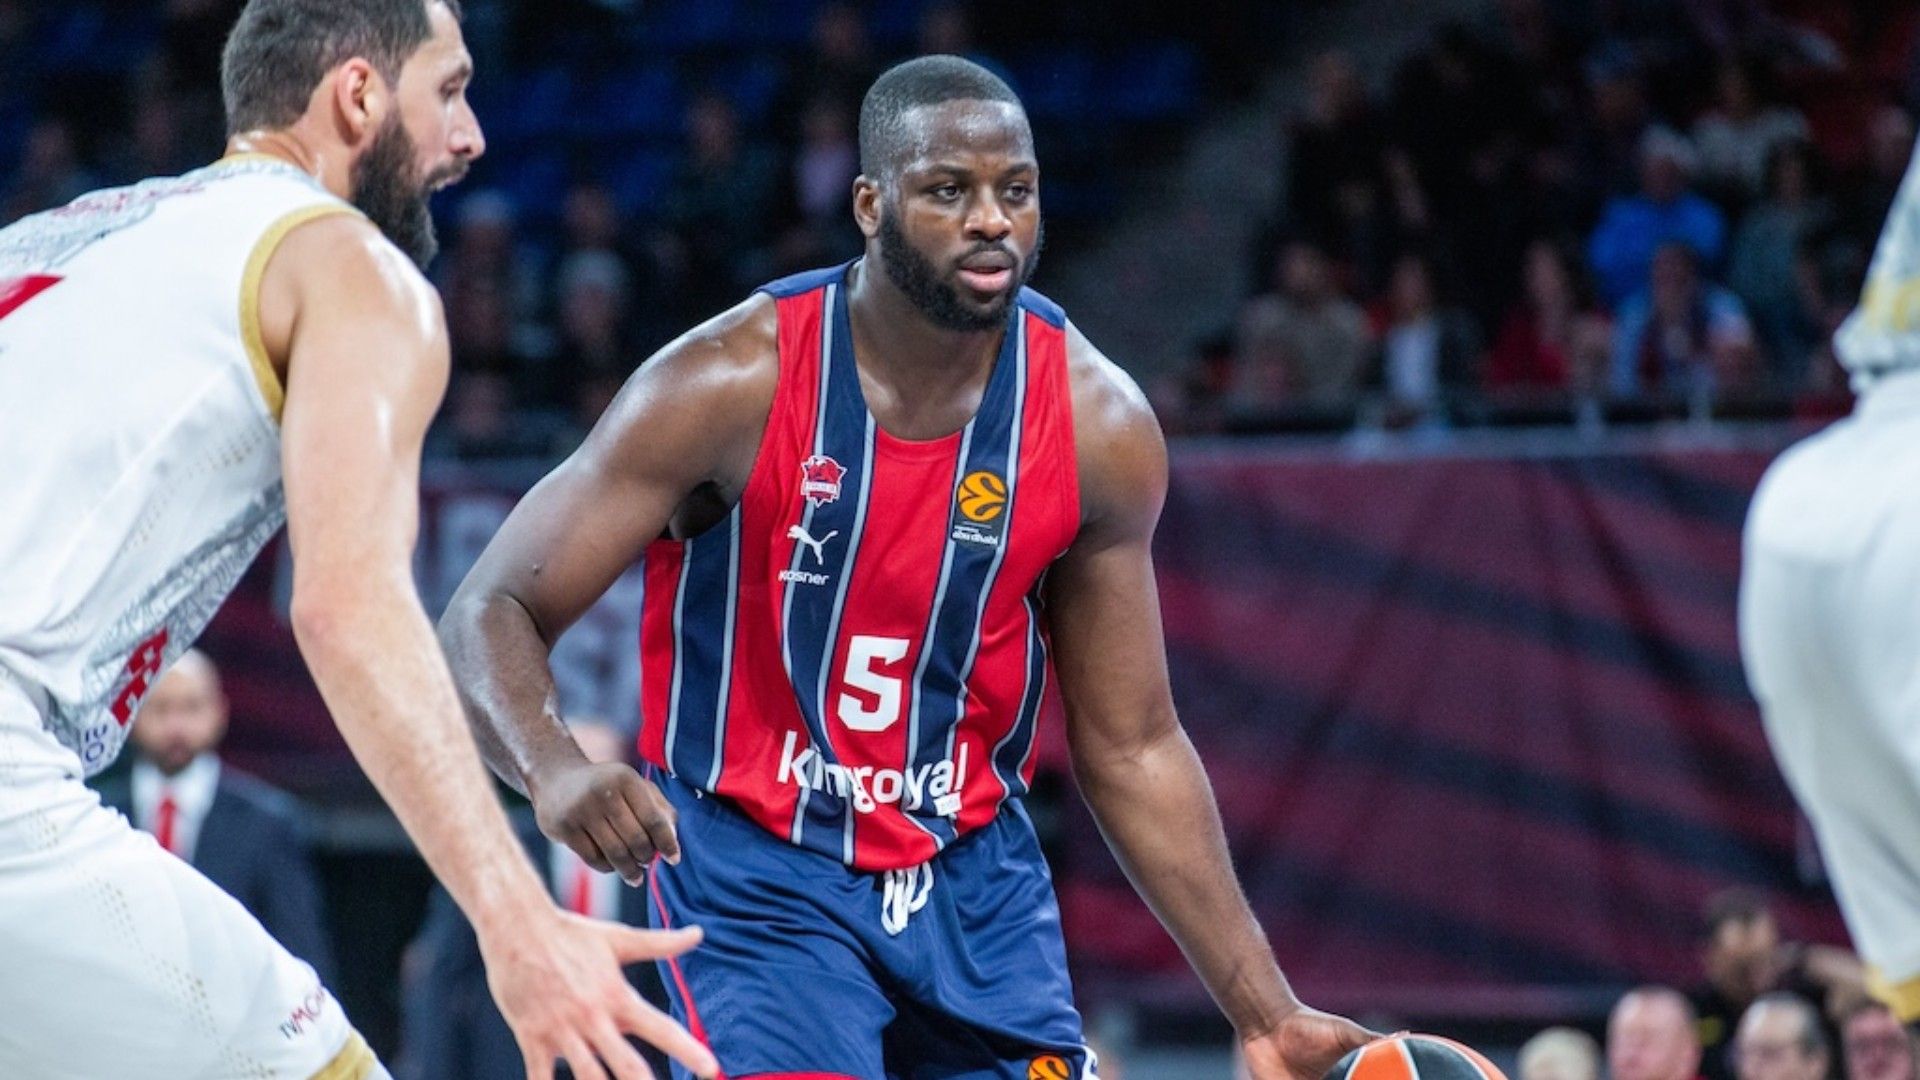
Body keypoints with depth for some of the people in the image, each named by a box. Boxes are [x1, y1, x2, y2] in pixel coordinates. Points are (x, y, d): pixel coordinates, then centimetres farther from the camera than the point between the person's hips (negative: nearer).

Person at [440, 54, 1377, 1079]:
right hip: (756, 876, -4)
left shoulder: (1098, 422, -7)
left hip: (972, 877, 4)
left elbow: (1131, 749, 3)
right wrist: (555, 770, -39)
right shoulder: (732, 384, -18)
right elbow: (488, 618, -16)